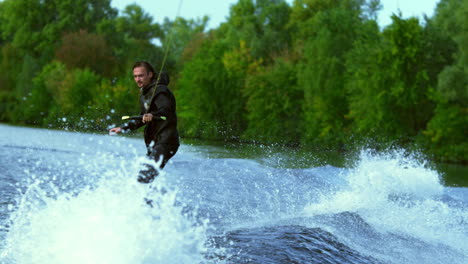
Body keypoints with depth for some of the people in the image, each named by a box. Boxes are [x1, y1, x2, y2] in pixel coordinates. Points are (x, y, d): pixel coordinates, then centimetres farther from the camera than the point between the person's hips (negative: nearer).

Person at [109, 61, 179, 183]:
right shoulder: (145, 93, 18)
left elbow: (166, 109, -32)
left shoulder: (159, 91, -12)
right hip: (154, 144, 10)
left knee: (144, 177, -26)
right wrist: (123, 128, 25)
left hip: (165, 142, -10)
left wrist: (153, 115, -52)